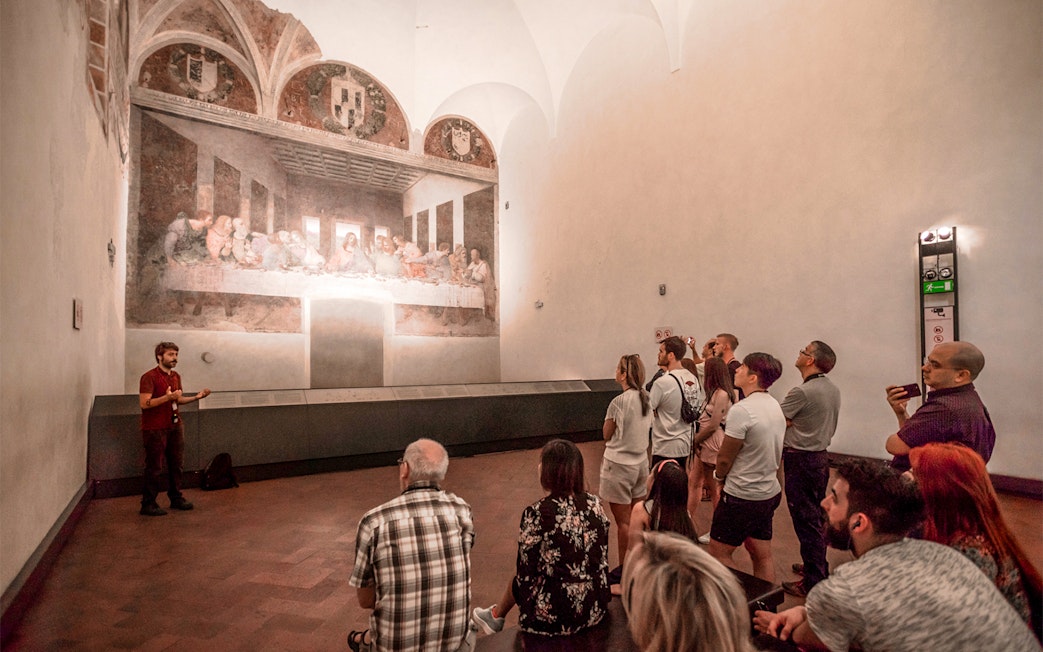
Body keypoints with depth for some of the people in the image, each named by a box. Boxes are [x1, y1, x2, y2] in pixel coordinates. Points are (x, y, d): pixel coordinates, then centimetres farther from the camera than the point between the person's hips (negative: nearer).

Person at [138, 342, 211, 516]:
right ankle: (148, 504, 11)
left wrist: (196, 397, 4)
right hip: (155, 428, -7)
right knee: (154, 467, -1)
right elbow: (144, 403, -19)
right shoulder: (149, 377, -12)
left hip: (175, 426, 7)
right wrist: (167, 397, -27)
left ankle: (176, 498, 24)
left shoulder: (176, 376, 12)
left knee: (177, 464, 12)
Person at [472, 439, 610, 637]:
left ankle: (496, 616, 48)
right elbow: (601, 558, 6)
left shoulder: (537, 513, -20)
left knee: (521, 581, 24)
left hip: (555, 617, -4)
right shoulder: (595, 504, -5)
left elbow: (527, 573, -10)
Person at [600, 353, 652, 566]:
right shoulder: (646, 398, -1)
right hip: (641, 463, 7)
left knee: (623, 522, 6)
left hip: (619, 465, -7)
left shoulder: (619, 402, -22)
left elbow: (606, 435, -10)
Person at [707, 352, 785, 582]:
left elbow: (725, 458, -16)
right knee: (762, 555, 18)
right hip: (770, 492, 8)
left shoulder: (741, 410, -23)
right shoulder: (775, 406, 4)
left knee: (719, 552, 7)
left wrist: (719, 475, 6)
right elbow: (774, 453, 12)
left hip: (742, 496, -8)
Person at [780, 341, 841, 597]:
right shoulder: (833, 390, 6)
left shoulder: (802, 392, -22)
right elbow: (830, 427, 15)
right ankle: (818, 567, 35)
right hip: (822, 456, 9)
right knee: (817, 517, 20)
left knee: (805, 520, 1)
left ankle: (813, 581, 10)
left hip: (800, 460, -9)